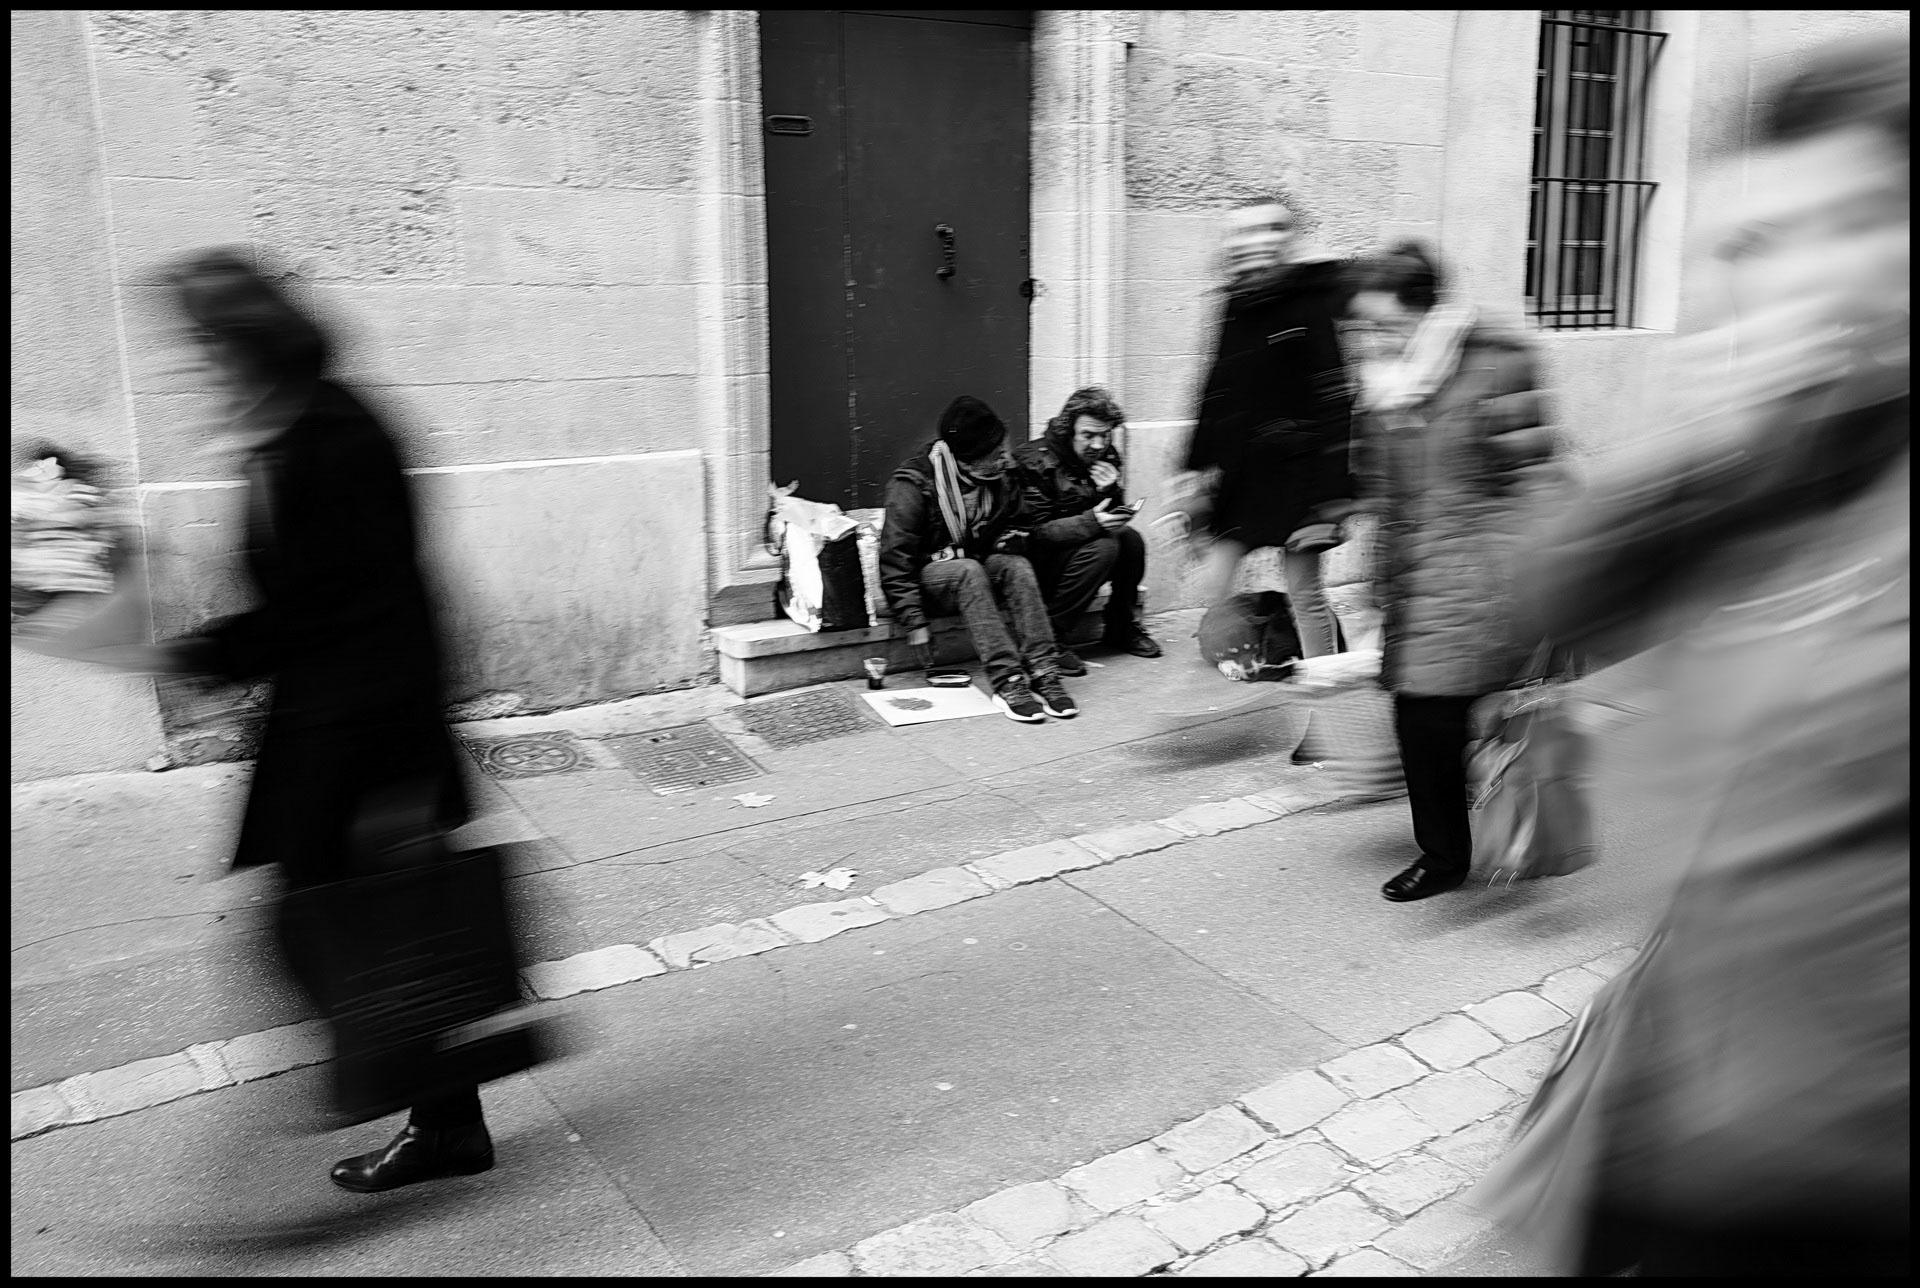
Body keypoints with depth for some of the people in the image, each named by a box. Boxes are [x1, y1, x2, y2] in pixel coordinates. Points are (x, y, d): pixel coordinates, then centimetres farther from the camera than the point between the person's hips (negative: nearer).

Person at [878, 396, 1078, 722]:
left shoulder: (1000, 475, 1)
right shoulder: (913, 483, -17)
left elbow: (1014, 524, 18)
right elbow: (895, 557, -19)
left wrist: (1011, 537, -8)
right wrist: (914, 622, -25)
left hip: (976, 565, 5)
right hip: (929, 571, -5)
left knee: (1017, 566, -27)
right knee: (969, 571, -36)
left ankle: (1044, 674, -36)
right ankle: (1007, 683, -44)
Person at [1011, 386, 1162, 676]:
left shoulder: (1107, 458, 3)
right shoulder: (1035, 461, -18)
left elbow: (1115, 519, 7)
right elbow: (1035, 531, -22)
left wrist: (1112, 492, -17)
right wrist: (1091, 523, -36)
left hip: (1082, 544, 7)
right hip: (1039, 560, -6)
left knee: (1130, 538, -17)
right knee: (1103, 548, -29)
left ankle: (1122, 628, -1)